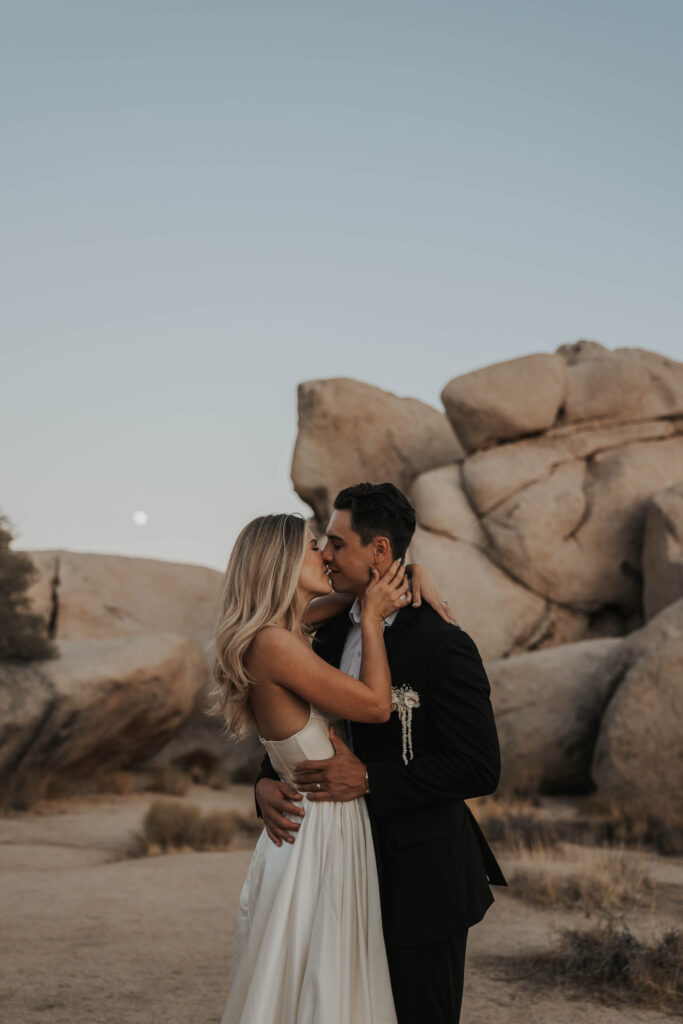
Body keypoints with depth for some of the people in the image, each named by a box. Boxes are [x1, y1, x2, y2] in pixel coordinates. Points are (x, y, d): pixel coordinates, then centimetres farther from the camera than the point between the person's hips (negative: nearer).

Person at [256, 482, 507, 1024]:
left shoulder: (443, 645, -19)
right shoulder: (333, 631, 5)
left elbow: (481, 769, -21)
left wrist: (368, 779, -23)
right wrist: (268, 782, -8)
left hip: (422, 877, -7)